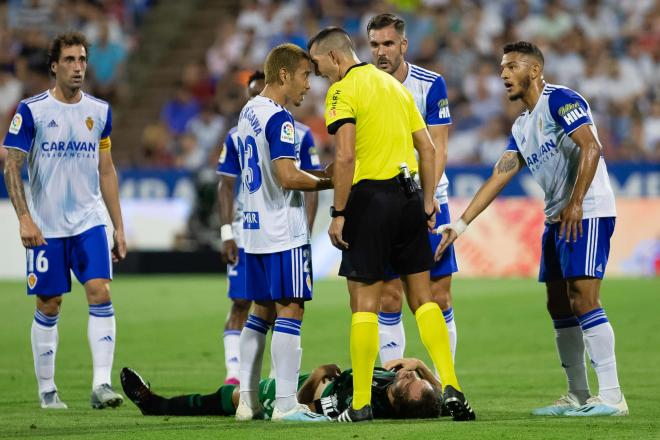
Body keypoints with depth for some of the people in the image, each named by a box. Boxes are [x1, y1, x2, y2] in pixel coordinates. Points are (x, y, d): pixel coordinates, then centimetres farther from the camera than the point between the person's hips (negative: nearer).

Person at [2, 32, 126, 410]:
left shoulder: (100, 111, 7)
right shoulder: (31, 110, -5)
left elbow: (106, 171, 13)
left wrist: (119, 227, 10)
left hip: (89, 222, 3)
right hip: (46, 227, -2)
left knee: (100, 293, -13)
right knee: (49, 307, 4)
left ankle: (102, 384, -16)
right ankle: (47, 389, 16)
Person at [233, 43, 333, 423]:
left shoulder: (249, 112, 14)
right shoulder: (279, 118, -15)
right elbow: (288, 177, -24)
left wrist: (315, 179, 16)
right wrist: (327, 182, -10)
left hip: (256, 229, 9)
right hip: (284, 233, -9)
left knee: (262, 312, 13)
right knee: (290, 310, -6)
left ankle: (248, 400, 13)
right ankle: (286, 403, -7)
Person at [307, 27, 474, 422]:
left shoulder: (342, 90, -7)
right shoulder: (394, 84, 16)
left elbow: (345, 156, -18)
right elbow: (428, 148, 15)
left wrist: (338, 213, -14)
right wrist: (428, 201, 18)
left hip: (370, 197, -7)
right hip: (408, 194, 7)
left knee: (365, 303, -1)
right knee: (423, 298, 10)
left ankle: (361, 404, 1)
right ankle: (451, 387, 1)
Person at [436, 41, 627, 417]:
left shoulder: (560, 100, -8)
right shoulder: (522, 128, 19)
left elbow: (591, 148, -19)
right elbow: (498, 178, 18)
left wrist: (576, 203, -24)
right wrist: (461, 224, 12)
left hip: (587, 215, -10)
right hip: (557, 218, 10)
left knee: (583, 300, -16)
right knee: (559, 308, 8)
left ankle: (611, 396, -16)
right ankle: (579, 396, 13)